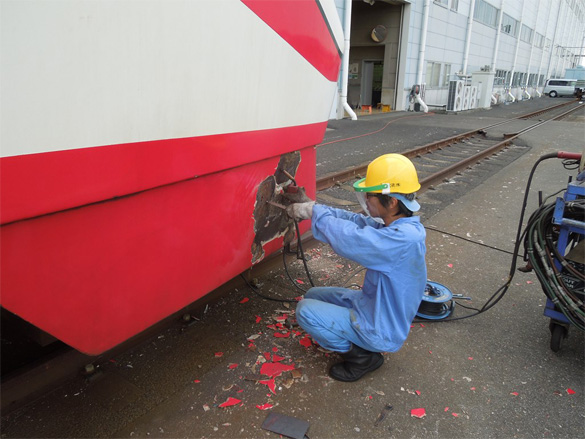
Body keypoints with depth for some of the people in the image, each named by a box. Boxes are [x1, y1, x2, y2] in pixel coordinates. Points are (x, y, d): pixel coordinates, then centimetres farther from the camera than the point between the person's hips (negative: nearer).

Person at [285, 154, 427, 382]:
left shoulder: (403, 239, -34)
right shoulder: (398, 227, -6)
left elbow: (350, 239, -40)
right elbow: (357, 222, -1)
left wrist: (314, 211, -24)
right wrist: (310, 208, -9)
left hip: (380, 330, -9)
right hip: (371, 304, 9)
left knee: (305, 311, -11)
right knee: (313, 295, 15)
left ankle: (361, 356, 1)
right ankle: (361, 345, 15)